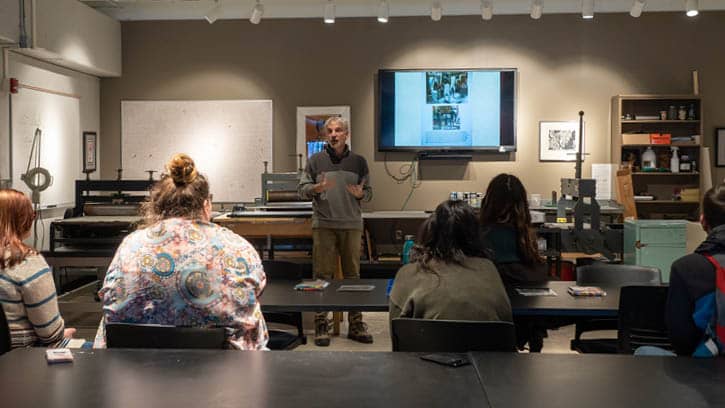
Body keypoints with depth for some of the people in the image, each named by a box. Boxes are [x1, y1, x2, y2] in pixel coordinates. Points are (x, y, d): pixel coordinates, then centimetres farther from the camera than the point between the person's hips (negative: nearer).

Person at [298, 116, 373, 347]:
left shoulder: (358, 161, 10)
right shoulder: (316, 160, 6)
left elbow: (368, 193, 13)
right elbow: (302, 189, 6)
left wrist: (360, 194, -10)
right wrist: (317, 188, -14)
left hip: (352, 225, 2)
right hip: (323, 225, -1)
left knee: (353, 275, 6)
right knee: (322, 275, 0)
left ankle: (356, 324, 14)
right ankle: (321, 325, 7)